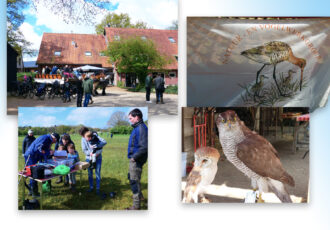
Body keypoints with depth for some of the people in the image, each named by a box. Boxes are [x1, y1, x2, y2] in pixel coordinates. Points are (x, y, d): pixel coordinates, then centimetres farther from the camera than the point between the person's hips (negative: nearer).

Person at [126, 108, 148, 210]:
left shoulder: (141, 128, -21)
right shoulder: (137, 128, 11)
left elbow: (144, 147, -28)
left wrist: (134, 157, -22)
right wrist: (133, 156, 14)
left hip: (136, 160, -11)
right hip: (134, 159, 11)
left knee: (134, 181, -2)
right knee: (131, 177, 25)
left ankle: (136, 205, 8)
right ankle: (140, 196, 40)